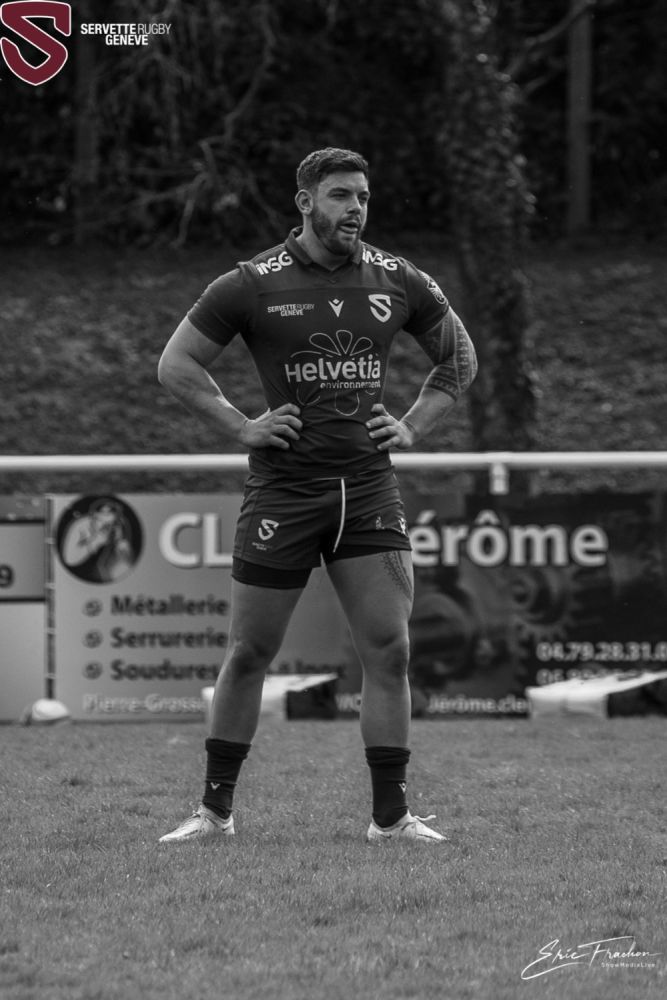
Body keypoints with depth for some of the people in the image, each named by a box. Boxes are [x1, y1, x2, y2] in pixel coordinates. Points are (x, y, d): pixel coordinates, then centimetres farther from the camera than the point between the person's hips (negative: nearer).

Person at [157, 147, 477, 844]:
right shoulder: (254, 285, -3)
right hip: (283, 491, -2)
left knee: (388, 651, -4)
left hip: (370, 490, 2)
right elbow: (176, 364, 5)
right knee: (249, 655, 3)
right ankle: (215, 810, 15)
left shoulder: (398, 282, 6)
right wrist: (240, 426, -4)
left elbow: (459, 359, 22)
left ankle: (390, 815, 3)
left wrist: (413, 426, 8)